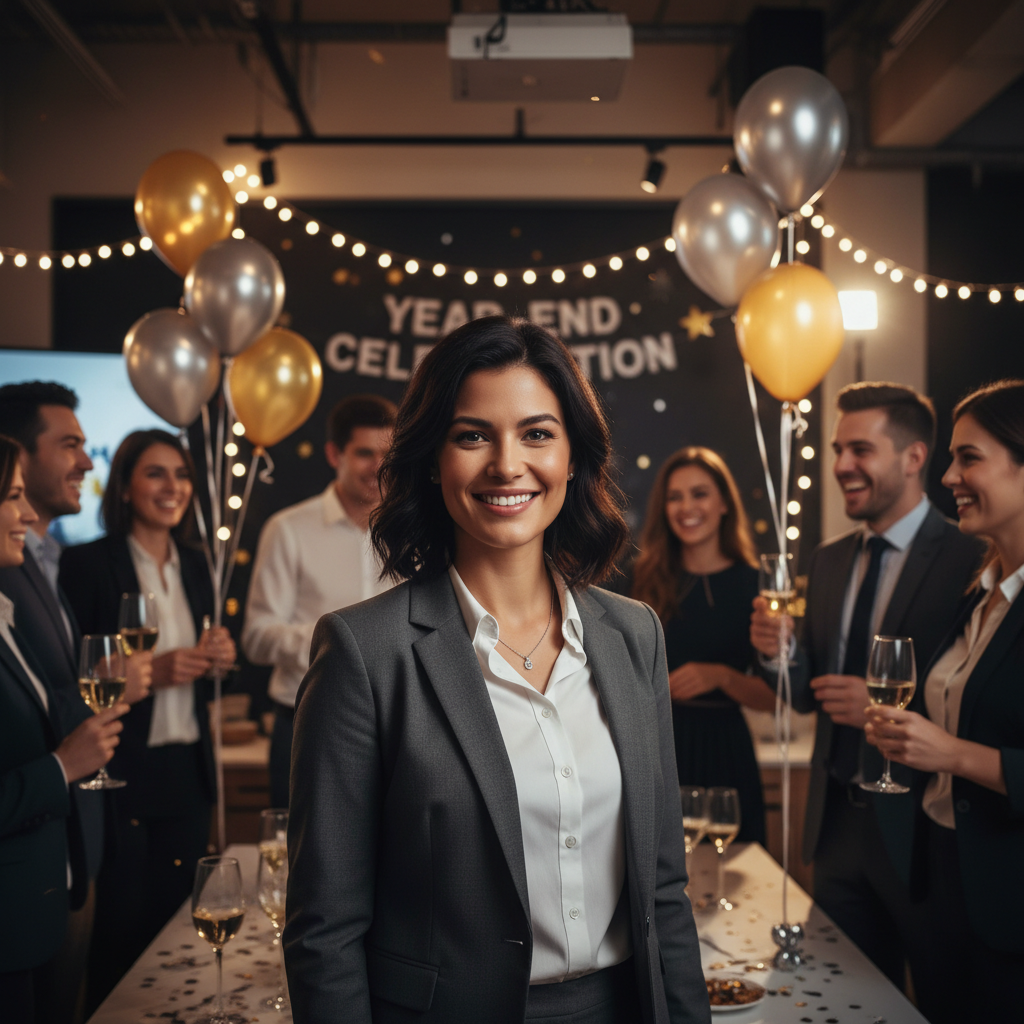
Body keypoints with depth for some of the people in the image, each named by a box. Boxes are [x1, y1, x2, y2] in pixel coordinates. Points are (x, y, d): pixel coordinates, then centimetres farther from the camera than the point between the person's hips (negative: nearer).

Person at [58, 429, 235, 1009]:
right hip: (123, 773, -6)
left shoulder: (195, 565, 11)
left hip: (189, 771, 6)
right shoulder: (88, 564, -9)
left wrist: (217, 658, -1)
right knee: (122, 932, 2)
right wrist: (149, 671, -21)